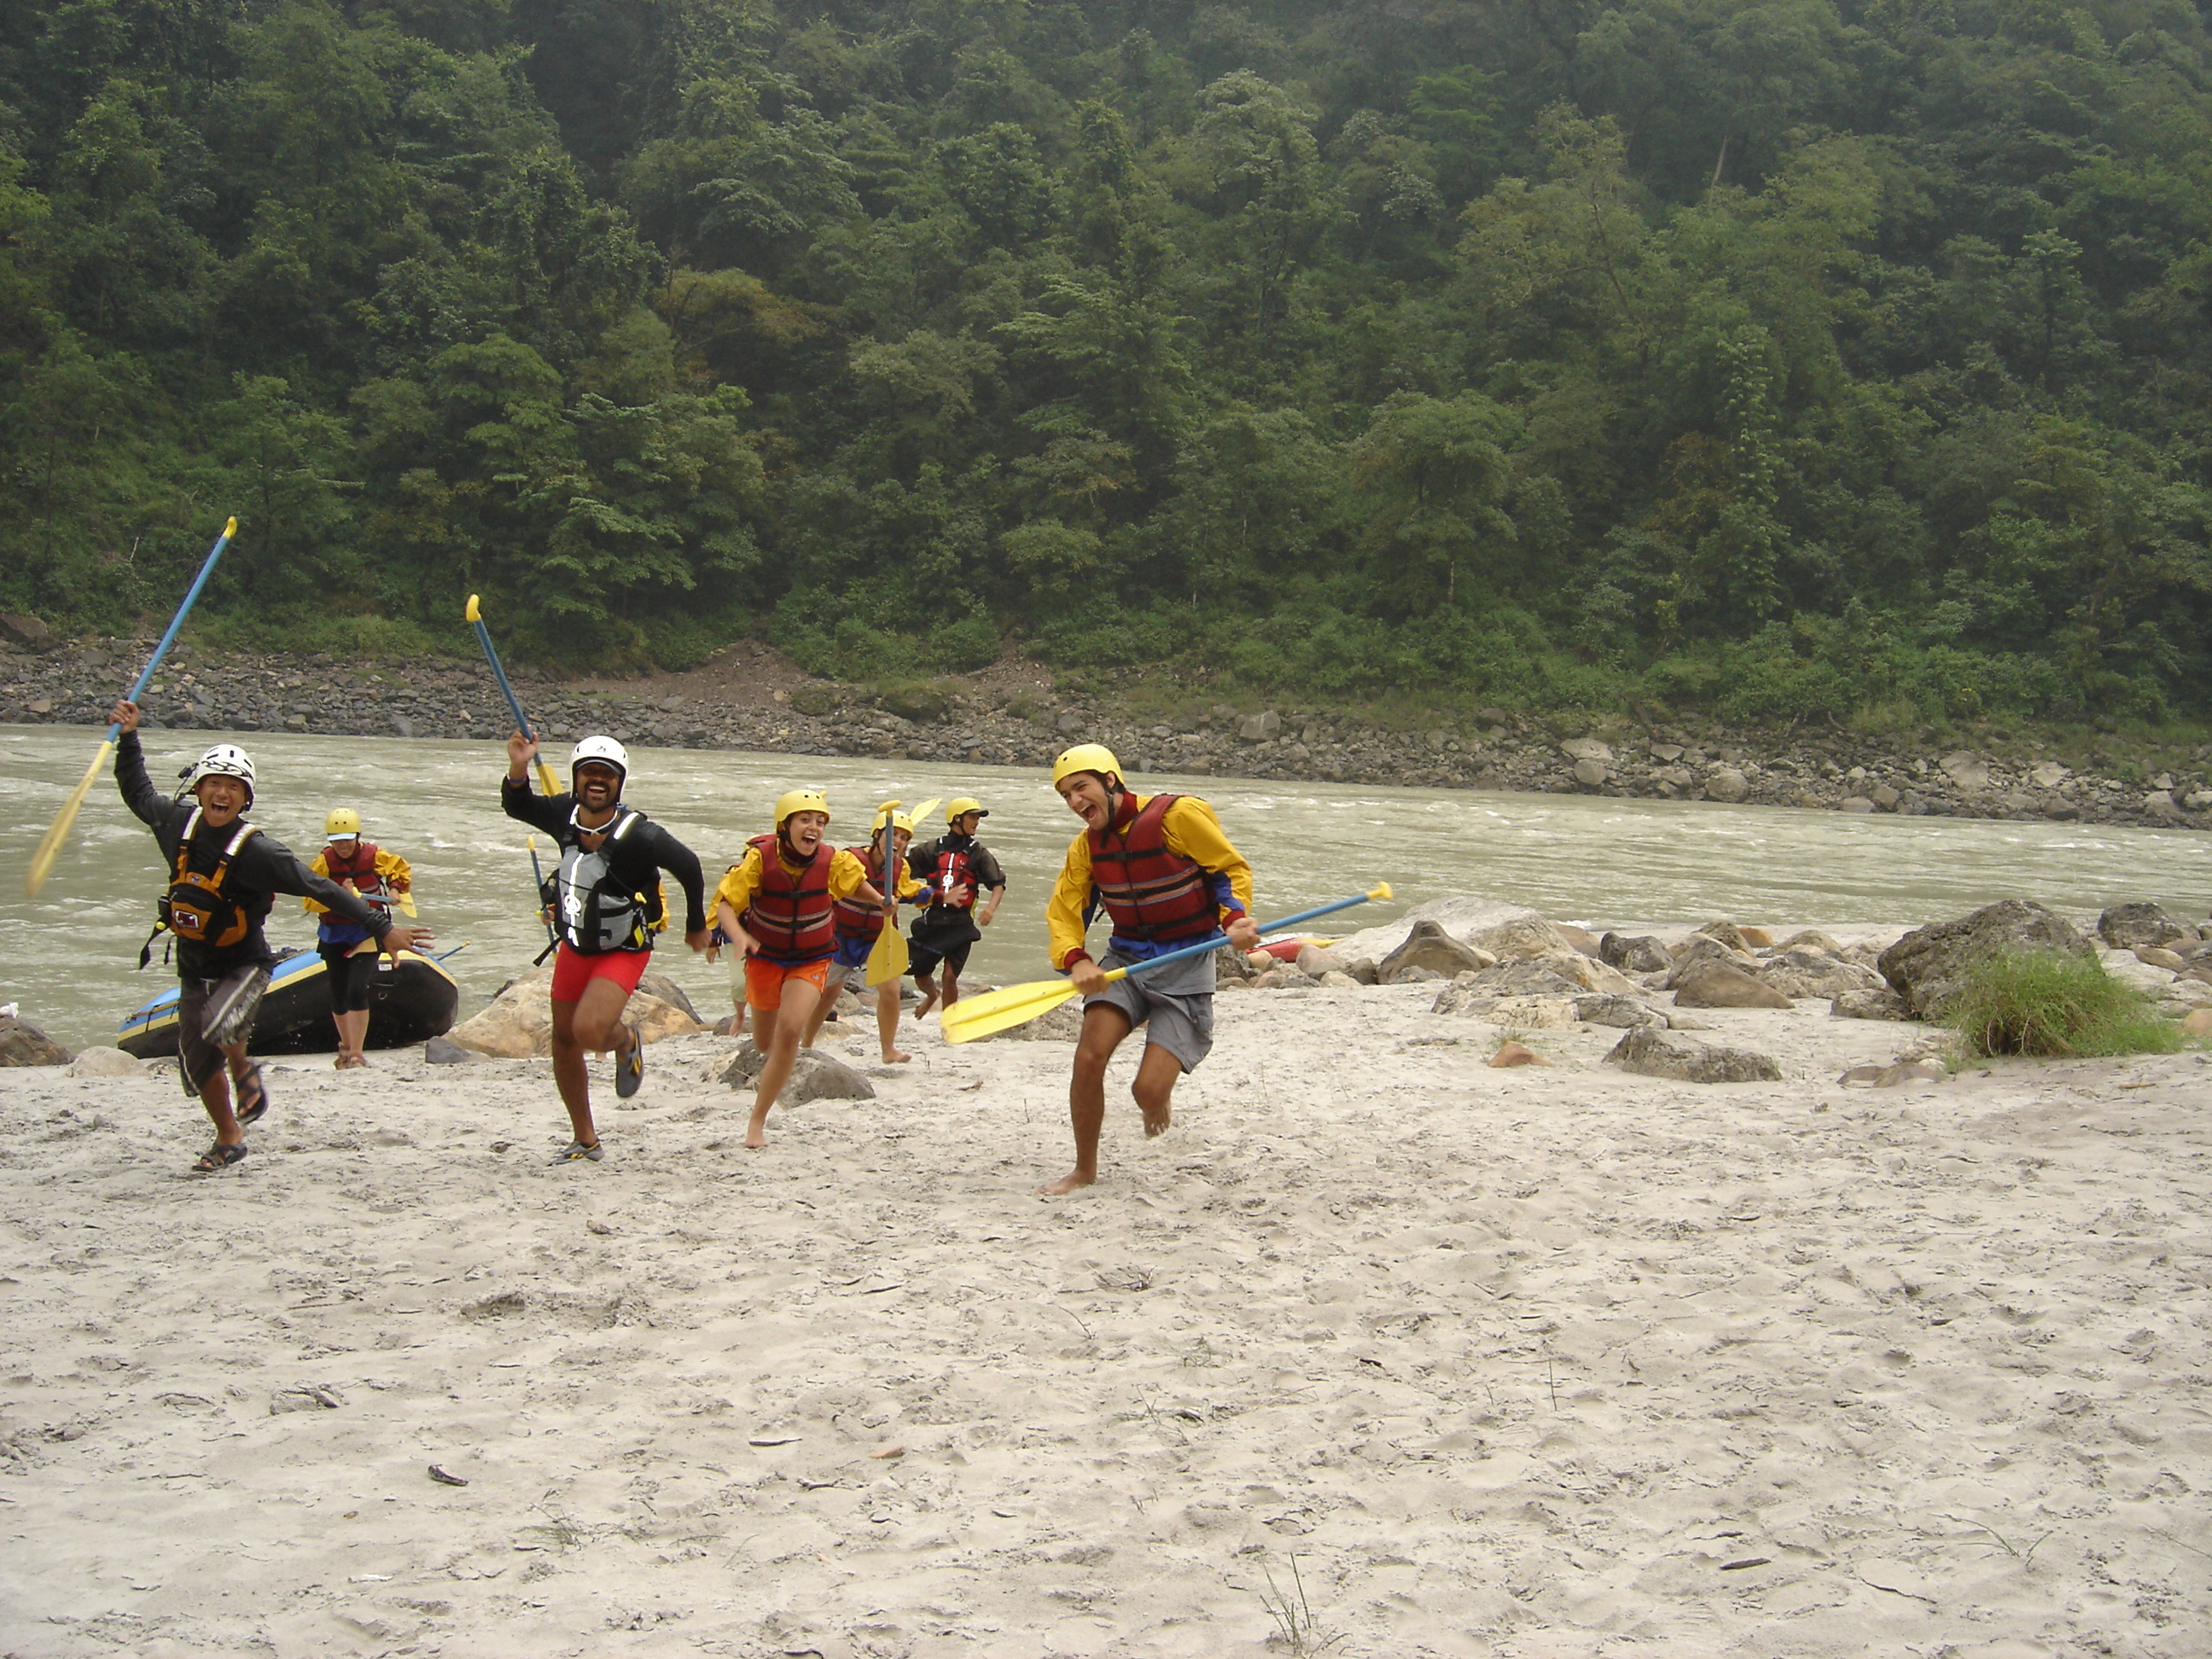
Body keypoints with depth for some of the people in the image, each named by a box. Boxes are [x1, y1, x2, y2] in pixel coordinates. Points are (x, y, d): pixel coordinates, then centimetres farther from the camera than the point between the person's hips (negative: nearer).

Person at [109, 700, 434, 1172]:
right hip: (194, 967, 5)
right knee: (196, 1061, 11)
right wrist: (128, 738, 11)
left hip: (244, 964, -5)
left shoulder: (256, 851, -21)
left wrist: (381, 929, -24)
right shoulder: (179, 824, -6)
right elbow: (138, 793, 15)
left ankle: (245, 1072, 1)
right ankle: (229, 1142, 34)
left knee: (218, 1027, -33)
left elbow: (321, 890, -21)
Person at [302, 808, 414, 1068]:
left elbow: (402, 869, 12)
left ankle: (357, 1053, -14)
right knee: (338, 997, 12)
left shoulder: (373, 856, -7)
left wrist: (396, 889, -7)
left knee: (357, 991, -18)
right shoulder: (323, 862, -7)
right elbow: (309, 901, -15)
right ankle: (345, 1046, 36)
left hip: (367, 934, -2)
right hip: (334, 936, 2)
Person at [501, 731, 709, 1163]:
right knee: (564, 1040, 11)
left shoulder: (639, 835, -27)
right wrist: (518, 769, -19)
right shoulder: (564, 815, -13)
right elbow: (517, 806, 4)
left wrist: (696, 925, 3)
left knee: (589, 1030, -25)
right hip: (575, 945, 6)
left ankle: (627, 1041, 13)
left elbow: (689, 867, -12)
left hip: (624, 952, -6)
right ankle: (584, 1140, 29)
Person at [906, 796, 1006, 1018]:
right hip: (931, 919, 2)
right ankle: (932, 994, 46)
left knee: (949, 977, -10)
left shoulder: (979, 853, 4)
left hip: (960, 923, -2)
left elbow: (998, 884, -3)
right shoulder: (932, 849, 8)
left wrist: (990, 908, -20)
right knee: (919, 971, 10)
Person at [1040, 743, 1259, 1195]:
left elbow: (1232, 869, -6)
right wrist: (1076, 961, -18)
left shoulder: (1178, 815, -14)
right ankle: (1085, 1169, 3)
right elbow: (1063, 911, 2)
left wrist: (1235, 919, -24)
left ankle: (1159, 1100, 27)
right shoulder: (1087, 845, 3)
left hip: (1185, 966, -4)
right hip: (1125, 958, 5)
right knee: (1089, 1057, -17)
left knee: (1149, 1092, -14)